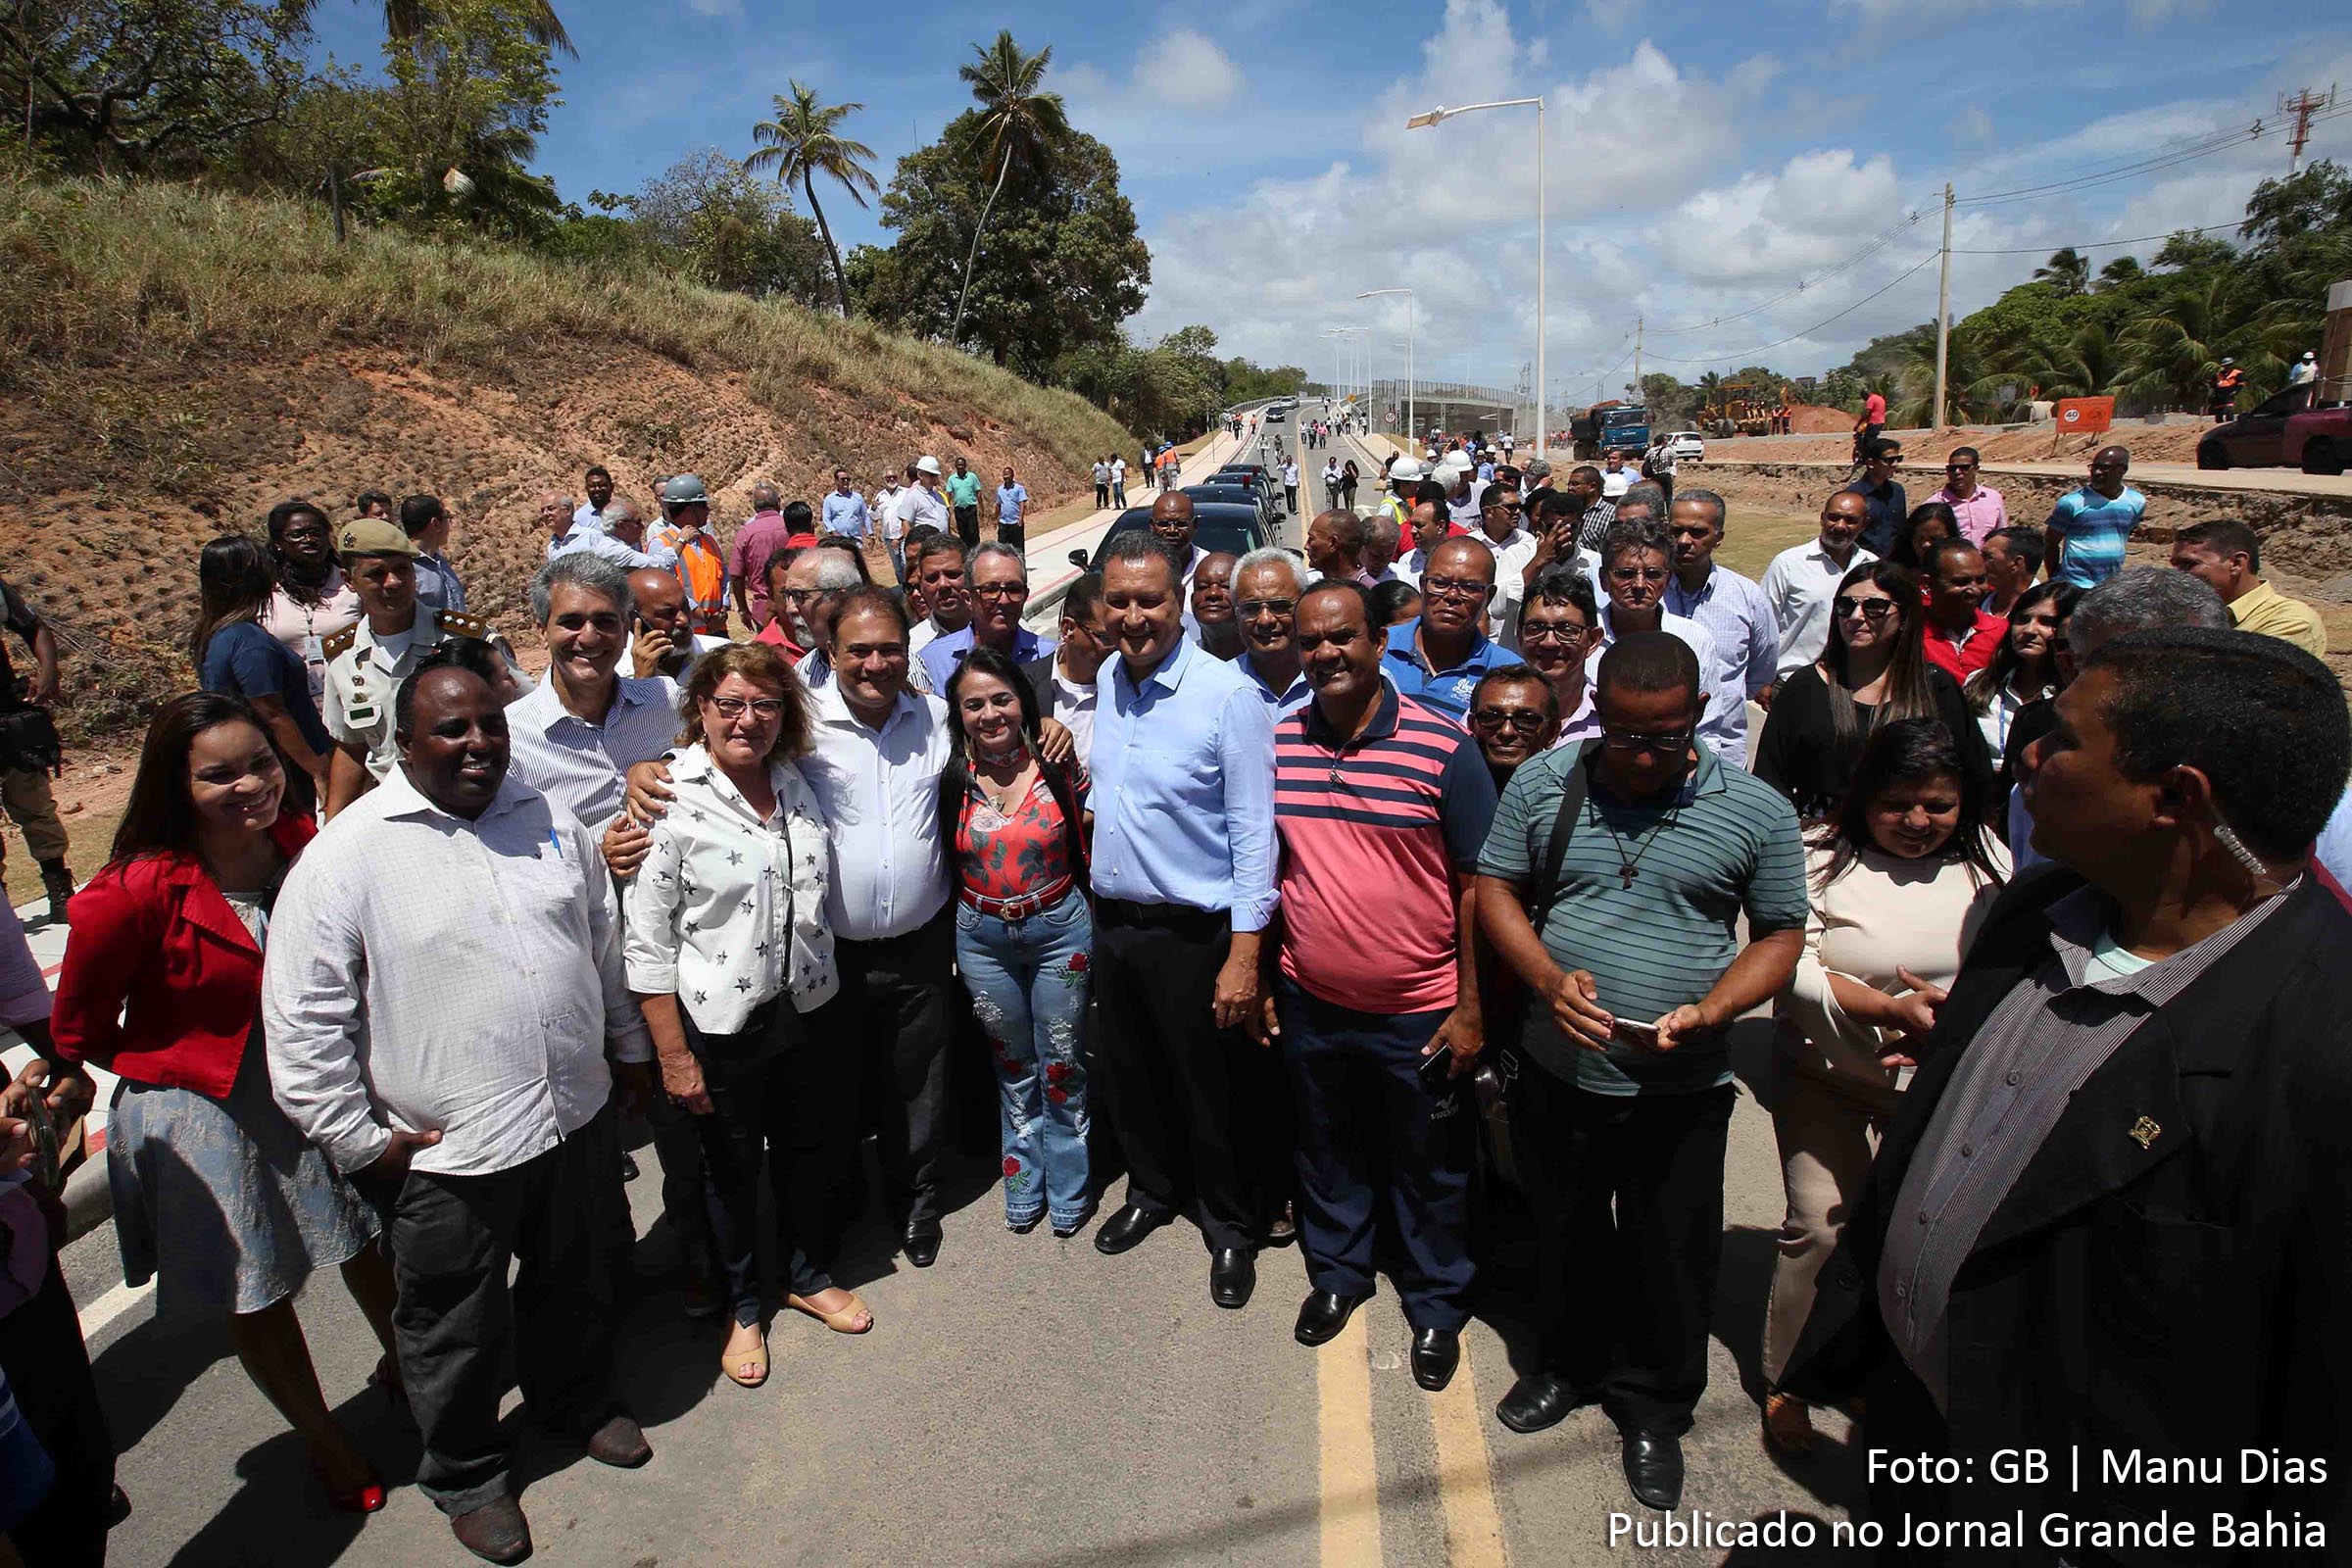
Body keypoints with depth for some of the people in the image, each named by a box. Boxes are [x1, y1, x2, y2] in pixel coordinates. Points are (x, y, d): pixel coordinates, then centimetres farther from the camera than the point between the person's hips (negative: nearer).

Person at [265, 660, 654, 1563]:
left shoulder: (549, 821, 2)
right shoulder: (347, 855, -14)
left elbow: (605, 946, 14)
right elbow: (300, 1018, -11)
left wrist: (631, 1049, 18)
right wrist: (361, 1142, -10)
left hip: (575, 1118, 5)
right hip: (444, 1154, -4)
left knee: (577, 1286, 25)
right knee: (456, 1331, 16)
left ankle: (579, 1401, 52)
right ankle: (466, 1474, 42)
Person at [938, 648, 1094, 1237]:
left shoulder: (1058, 765, -9)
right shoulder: (952, 779, -6)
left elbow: (1086, 844, 1)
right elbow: (945, 862, 5)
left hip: (1059, 928, -2)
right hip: (982, 938, 2)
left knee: (1062, 1068, 9)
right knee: (1012, 1068, 18)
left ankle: (1068, 1191, 29)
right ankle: (1023, 1188, 36)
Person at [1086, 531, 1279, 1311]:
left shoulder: (1228, 696, -18)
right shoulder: (1103, 681, 2)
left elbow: (1253, 833, -17)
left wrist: (1244, 953, -19)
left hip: (1193, 931, -6)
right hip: (1112, 920, 6)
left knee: (1211, 1093, 10)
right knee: (1130, 1076, 22)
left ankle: (1230, 1229, 32)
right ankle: (1152, 1191, 46)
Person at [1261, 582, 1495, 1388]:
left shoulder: (1443, 747, -14)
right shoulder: (1276, 744, -2)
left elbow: (1477, 884, -10)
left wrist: (1471, 1008, -10)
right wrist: (1261, 979, 8)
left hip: (1419, 1012, -3)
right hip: (1311, 1004, 4)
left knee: (1428, 1169, 15)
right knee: (1328, 1150, 22)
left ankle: (1437, 1306, 38)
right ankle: (1336, 1272, 46)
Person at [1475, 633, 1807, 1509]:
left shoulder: (1755, 811, -9)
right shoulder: (1541, 785, -6)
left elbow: (1781, 936, -3)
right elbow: (1497, 890, -1)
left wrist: (1709, 1012, -20)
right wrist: (1548, 978, -18)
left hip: (1681, 1089, -1)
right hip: (1557, 1073, 2)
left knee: (1670, 1260, 16)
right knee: (1562, 1237, 22)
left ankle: (1654, 1409, 42)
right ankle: (1567, 1363, 49)